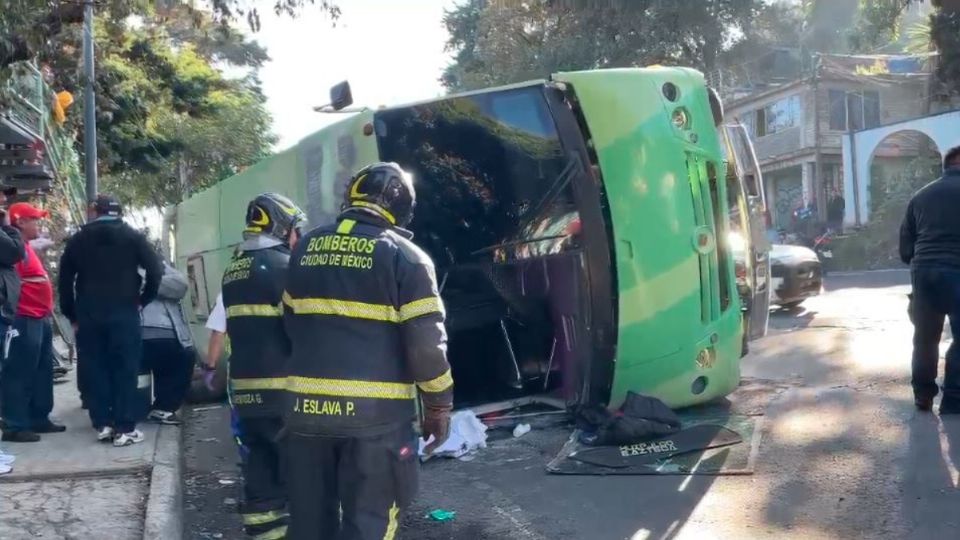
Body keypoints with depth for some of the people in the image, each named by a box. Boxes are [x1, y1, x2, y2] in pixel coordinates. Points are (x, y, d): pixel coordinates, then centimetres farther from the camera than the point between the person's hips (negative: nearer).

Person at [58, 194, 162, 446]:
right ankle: (125, 428, -3)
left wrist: (72, 315, 14)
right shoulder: (132, 237, 4)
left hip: (88, 315, 2)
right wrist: (143, 299, 5)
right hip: (123, 313, -2)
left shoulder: (78, 239, 11)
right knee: (125, 369, -1)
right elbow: (155, 270, -6)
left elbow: (65, 280, 10)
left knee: (94, 369, 9)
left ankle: (102, 424, 10)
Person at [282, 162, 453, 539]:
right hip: (376, 411, -4)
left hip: (306, 406, 5)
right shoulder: (404, 255, -6)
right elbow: (426, 342, -9)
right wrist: (439, 405, 2)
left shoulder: (306, 248, 9)